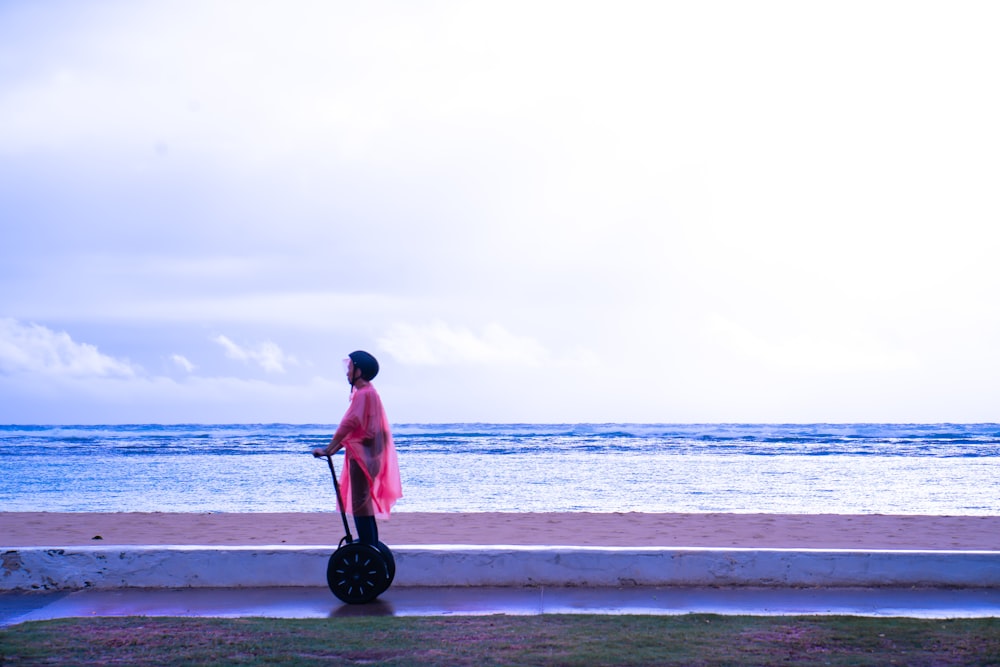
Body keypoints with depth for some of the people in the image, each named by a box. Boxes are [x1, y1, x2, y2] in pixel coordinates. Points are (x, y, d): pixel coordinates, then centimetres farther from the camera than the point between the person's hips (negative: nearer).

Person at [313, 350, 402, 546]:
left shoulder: (364, 394, -14)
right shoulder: (368, 392, 17)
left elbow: (348, 425, -22)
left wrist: (328, 449, -22)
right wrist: (335, 448, 15)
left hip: (362, 457, -10)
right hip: (365, 456, 10)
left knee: (361, 507, -9)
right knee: (364, 506, 14)